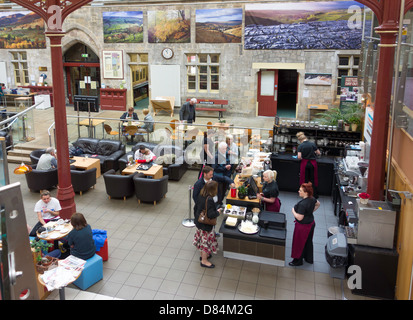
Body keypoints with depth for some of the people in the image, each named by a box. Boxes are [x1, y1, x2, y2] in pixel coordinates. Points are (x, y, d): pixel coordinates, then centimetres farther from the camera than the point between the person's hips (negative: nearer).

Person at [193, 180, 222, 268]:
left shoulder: (200, 196, -5)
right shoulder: (209, 200, -31)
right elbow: (211, 215, -31)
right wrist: (218, 212, -13)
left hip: (199, 222, 8)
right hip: (206, 225, -8)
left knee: (203, 240, 26)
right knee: (206, 241, 9)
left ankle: (203, 255, 46)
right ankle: (204, 261, 24)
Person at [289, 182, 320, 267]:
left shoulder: (302, 204, -33)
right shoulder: (312, 199, -6)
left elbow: (299, 218, -29)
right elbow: (318, 204, 15)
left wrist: (293, 211, -14)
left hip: (303, 226, -9)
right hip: (311, 223, 9)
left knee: (299, 243, 11)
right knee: (308, 241, 25)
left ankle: (298, 260, 28)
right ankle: (309, 258, 43)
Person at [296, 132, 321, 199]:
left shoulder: (300, 146, -8)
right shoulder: (313, 144, -5)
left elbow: (299, 157, -15)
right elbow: (319, 153, 1)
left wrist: (303, 157, 7)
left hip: (304, 163, -1)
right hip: (313, 163, 1)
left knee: (305, 179, 12)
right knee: (313, 179, 12)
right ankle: (315, 195, 18)